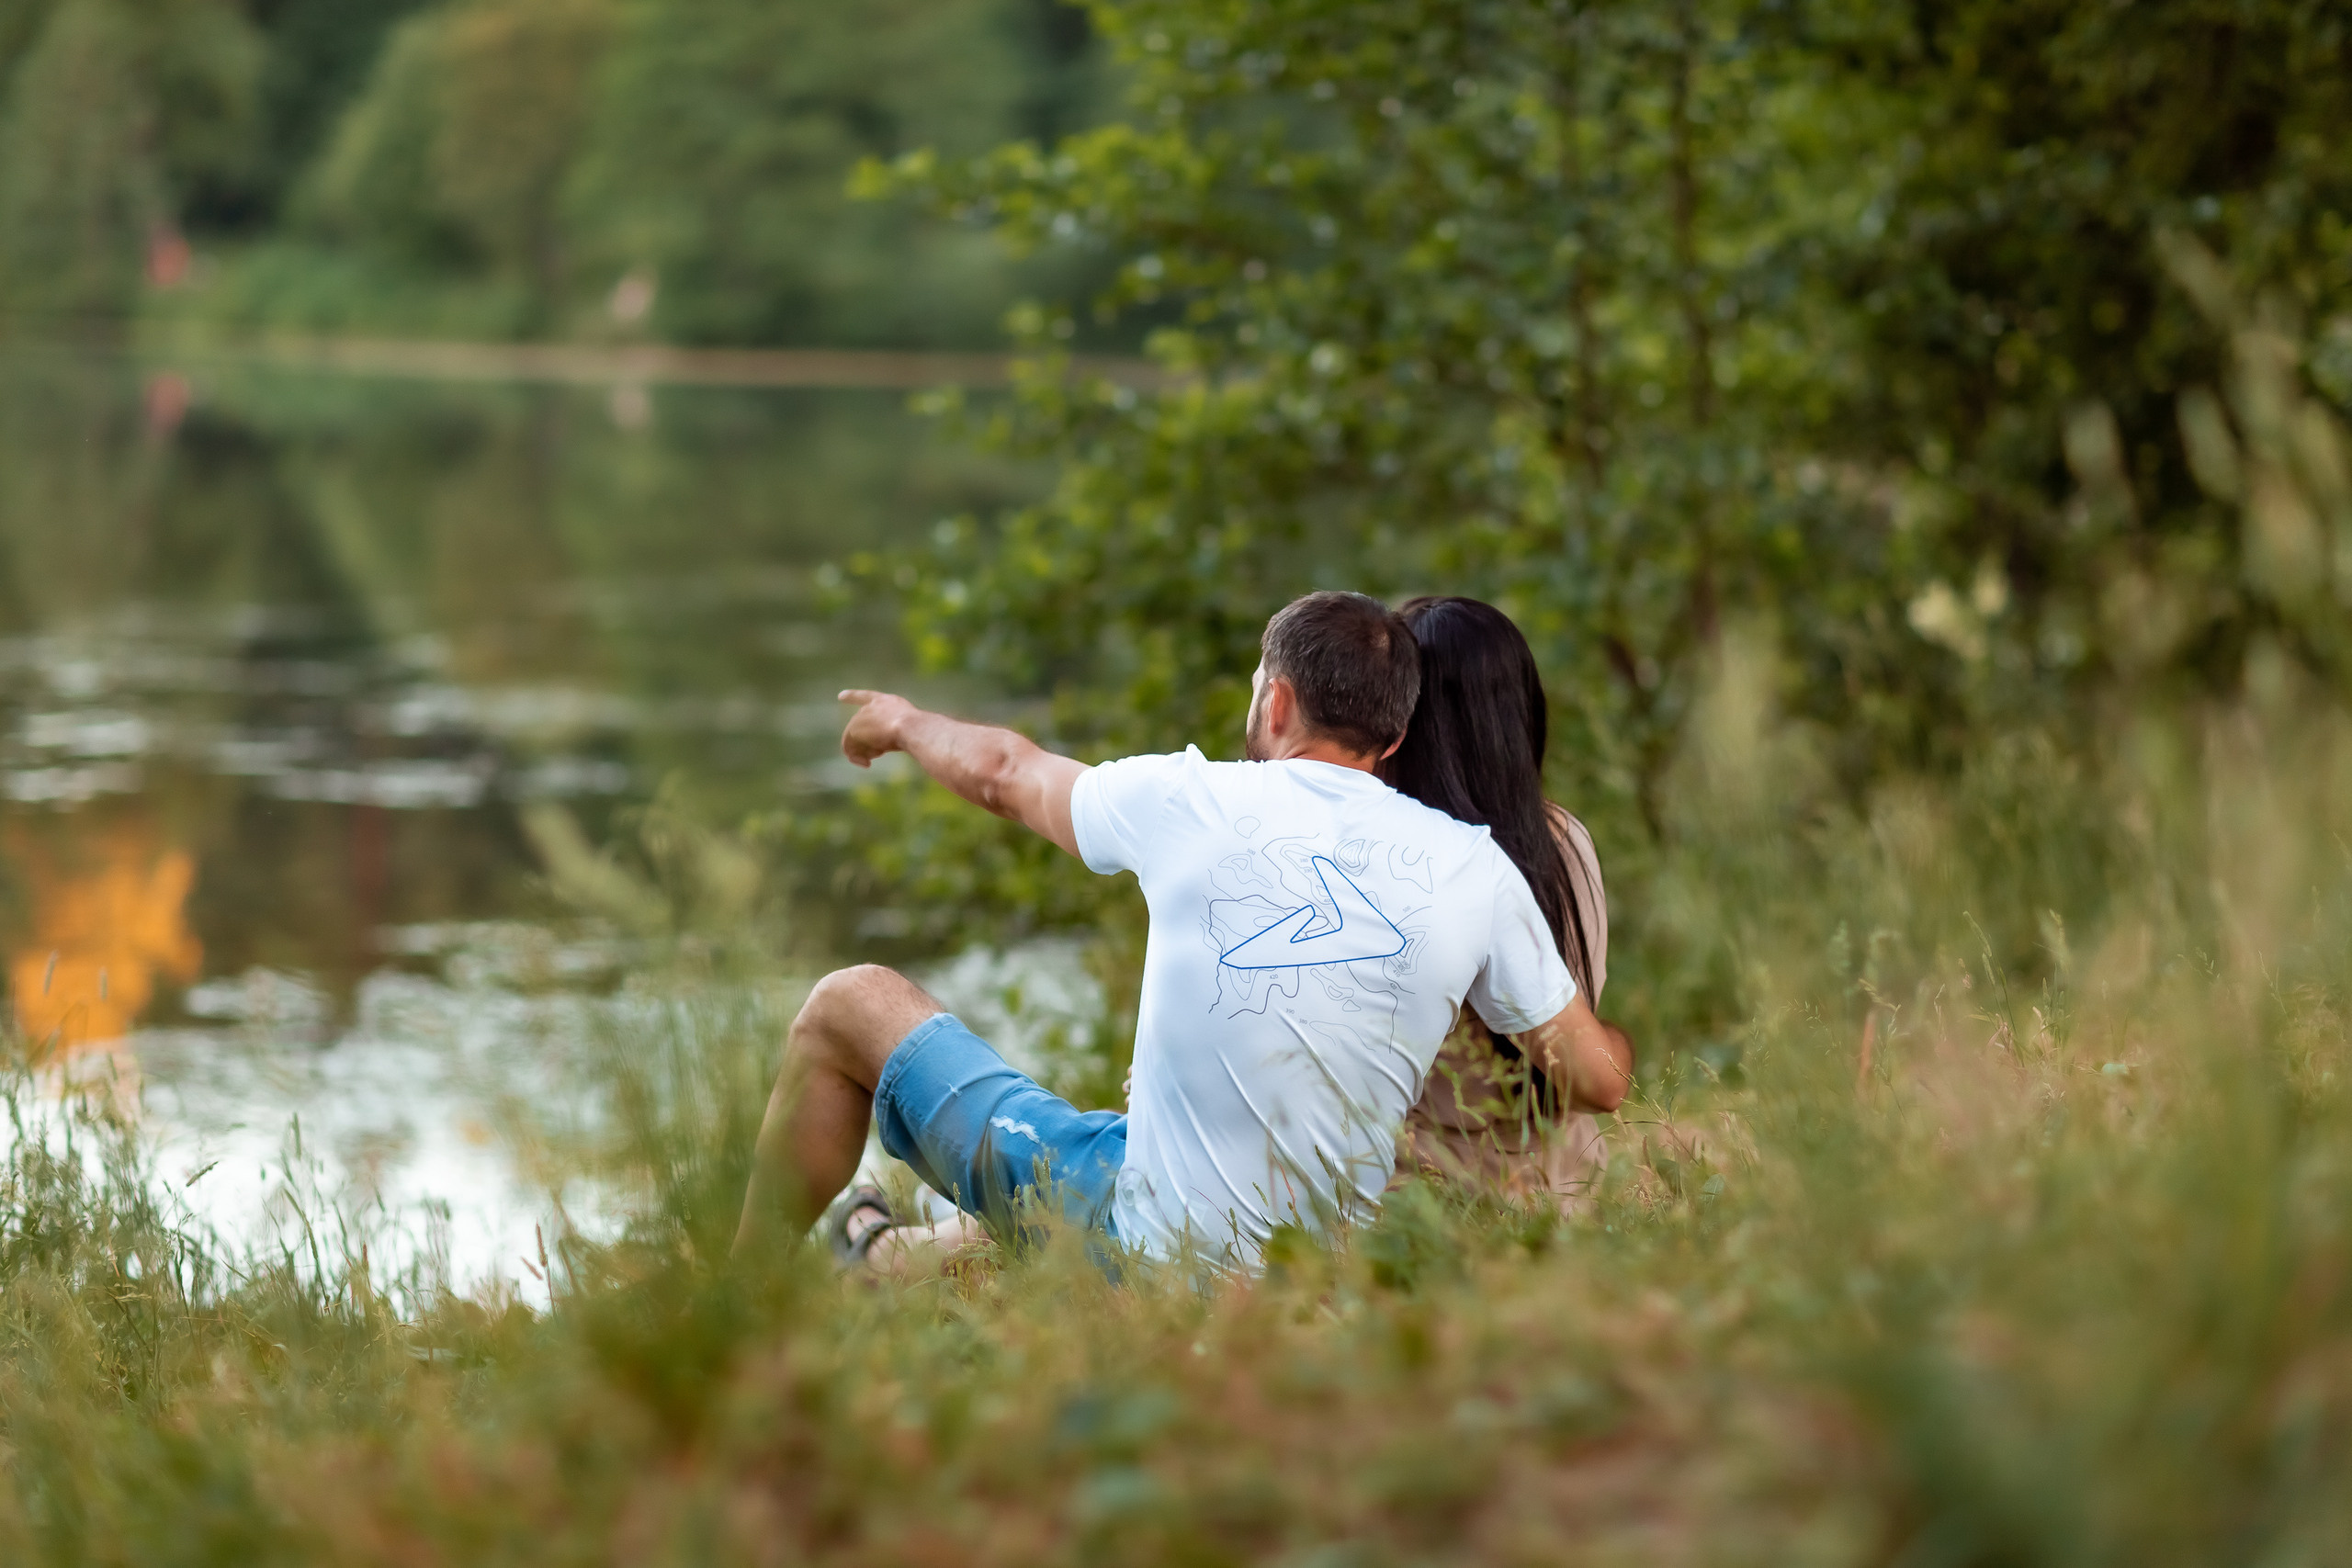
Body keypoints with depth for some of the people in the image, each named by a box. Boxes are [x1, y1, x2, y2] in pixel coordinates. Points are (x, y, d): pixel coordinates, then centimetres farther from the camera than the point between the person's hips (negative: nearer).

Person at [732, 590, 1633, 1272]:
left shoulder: (1193, 802, -8)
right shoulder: (1475, 868, -5)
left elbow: (1002, 773, 11)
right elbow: (1600, 1080, 1)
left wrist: (903, 721, 33)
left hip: (1142, 1231, -4)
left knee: (847, 1006, 15)